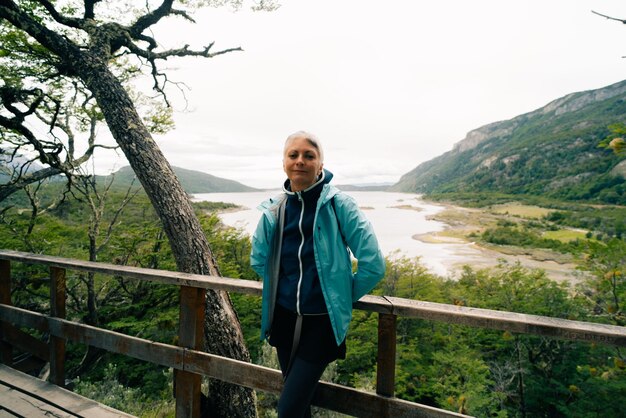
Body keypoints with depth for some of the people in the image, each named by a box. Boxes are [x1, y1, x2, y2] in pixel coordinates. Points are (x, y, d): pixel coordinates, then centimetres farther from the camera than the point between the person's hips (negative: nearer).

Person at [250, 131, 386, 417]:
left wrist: (344, 296, 0)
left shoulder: (339, 205, -13)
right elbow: (259, 261, 17)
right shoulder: (273, 210, 0)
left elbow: (373, 264, -12)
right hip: (284, 318, 4)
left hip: (322, 321, -4)